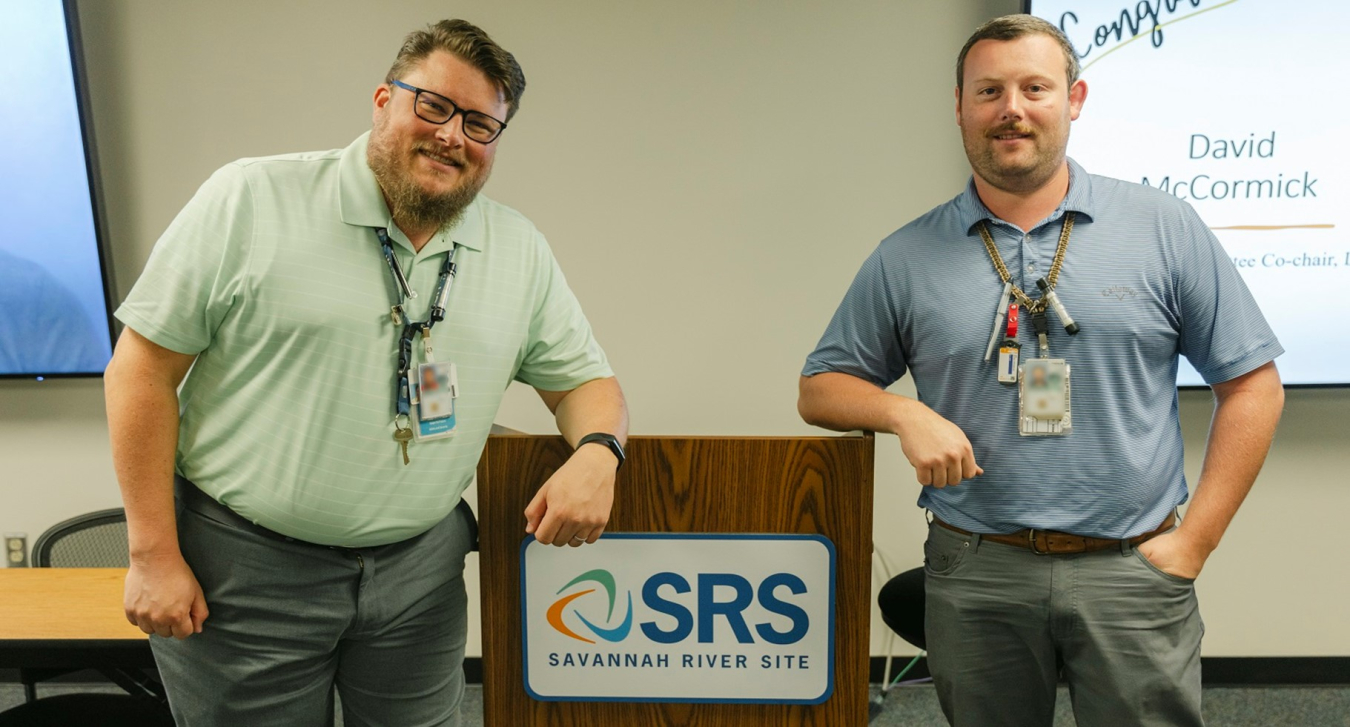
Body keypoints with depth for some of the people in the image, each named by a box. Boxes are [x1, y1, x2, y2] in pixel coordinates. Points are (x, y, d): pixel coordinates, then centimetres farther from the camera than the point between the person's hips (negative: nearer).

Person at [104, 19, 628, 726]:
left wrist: (596, 452, -15)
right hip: (244, 563, -3)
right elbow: (143, 368, -7)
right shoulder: (252, 199, -9)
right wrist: (154, 553, -9)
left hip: (418, 566, 3)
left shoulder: (521, 250, 3)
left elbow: (585, 380, 9)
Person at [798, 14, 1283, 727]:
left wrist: (1193, 542, -3)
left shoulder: (1166, 229, 0)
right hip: (975, 574, 1)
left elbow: (1251, 383, 3)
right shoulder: (906, 259, 2)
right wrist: (903, 411, -13)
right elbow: (819, 388, 7)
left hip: (1130, 569, 0)